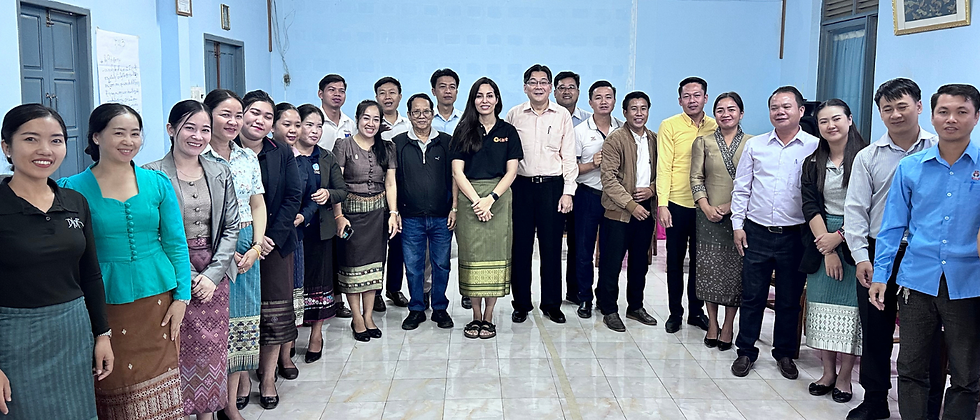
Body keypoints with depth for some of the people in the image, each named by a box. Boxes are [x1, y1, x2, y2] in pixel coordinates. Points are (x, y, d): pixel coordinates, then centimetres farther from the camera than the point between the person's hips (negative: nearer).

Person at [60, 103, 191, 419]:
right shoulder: (73, 189, -3)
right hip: (104, 304, -1)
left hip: (157, 298, 2)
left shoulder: (157, 183, 3)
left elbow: (176, 244, 6)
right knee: (111, 388, 6)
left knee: (158, 391, 7)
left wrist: (181, 297, -1)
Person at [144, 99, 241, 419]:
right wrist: (188, 277, -12)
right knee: (178, 351, 1)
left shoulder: (220, 173, 7)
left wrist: (214, 273, -5)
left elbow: (230, 227, 6)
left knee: (212, 349, 10)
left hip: (214, 275, 4)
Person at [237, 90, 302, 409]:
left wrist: (272, 237, -9)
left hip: (276, 244, 3)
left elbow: (293, 197, 1)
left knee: (275, 313, 5)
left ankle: (268, 376, 19)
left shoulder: (282, 154, 5)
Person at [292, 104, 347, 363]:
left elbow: (342, 190, 11)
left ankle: (316, 334, 20)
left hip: (320, 229, 4)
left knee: (319, 279, 8)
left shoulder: (327, 158, 12)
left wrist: (329, 194, -11)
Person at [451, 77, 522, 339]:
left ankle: (488, 318, 7)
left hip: (499, 198, 0)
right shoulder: (464, 131, 7)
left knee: (495, 255, -1)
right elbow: (457, 172, 0)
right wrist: (476, 201, -11)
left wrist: (490, 198, -11)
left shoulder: (508, 131, 8)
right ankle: (476, 317, 10)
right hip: (468, 198, 0)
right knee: (472, 256, 0)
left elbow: (511, 172, 2)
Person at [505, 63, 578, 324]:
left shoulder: (562, 116, 4)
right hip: (521, 186, 1)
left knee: (551, 248, 4)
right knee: (520, 247, 5)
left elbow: (569, 156, 3)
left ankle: (552, 305, 16)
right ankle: (521, 304, 17)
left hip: (553, 186, 0)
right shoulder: (514, 115, 5)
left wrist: (568, 192, -4)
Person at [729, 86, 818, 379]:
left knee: (789, 299, 10)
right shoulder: (755, 145, 6)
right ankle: (746, 351, 20)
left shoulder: (814, 148, -1)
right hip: (757, 233, 1)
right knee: (752, 295, 7)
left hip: (794, 235, -1)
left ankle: (785, 354, 26)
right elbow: (741, 188, 8)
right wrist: (738, 225, 3)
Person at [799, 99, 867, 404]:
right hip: (822, 242, 4)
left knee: (851, 307, -1)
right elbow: (811, 207, 1)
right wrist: (827, 249, -8)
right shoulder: (812, 164, 8)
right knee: (823, 306, 6)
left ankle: (844, 377, 11)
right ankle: (828, 372, 18)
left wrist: (839, 237, -11)